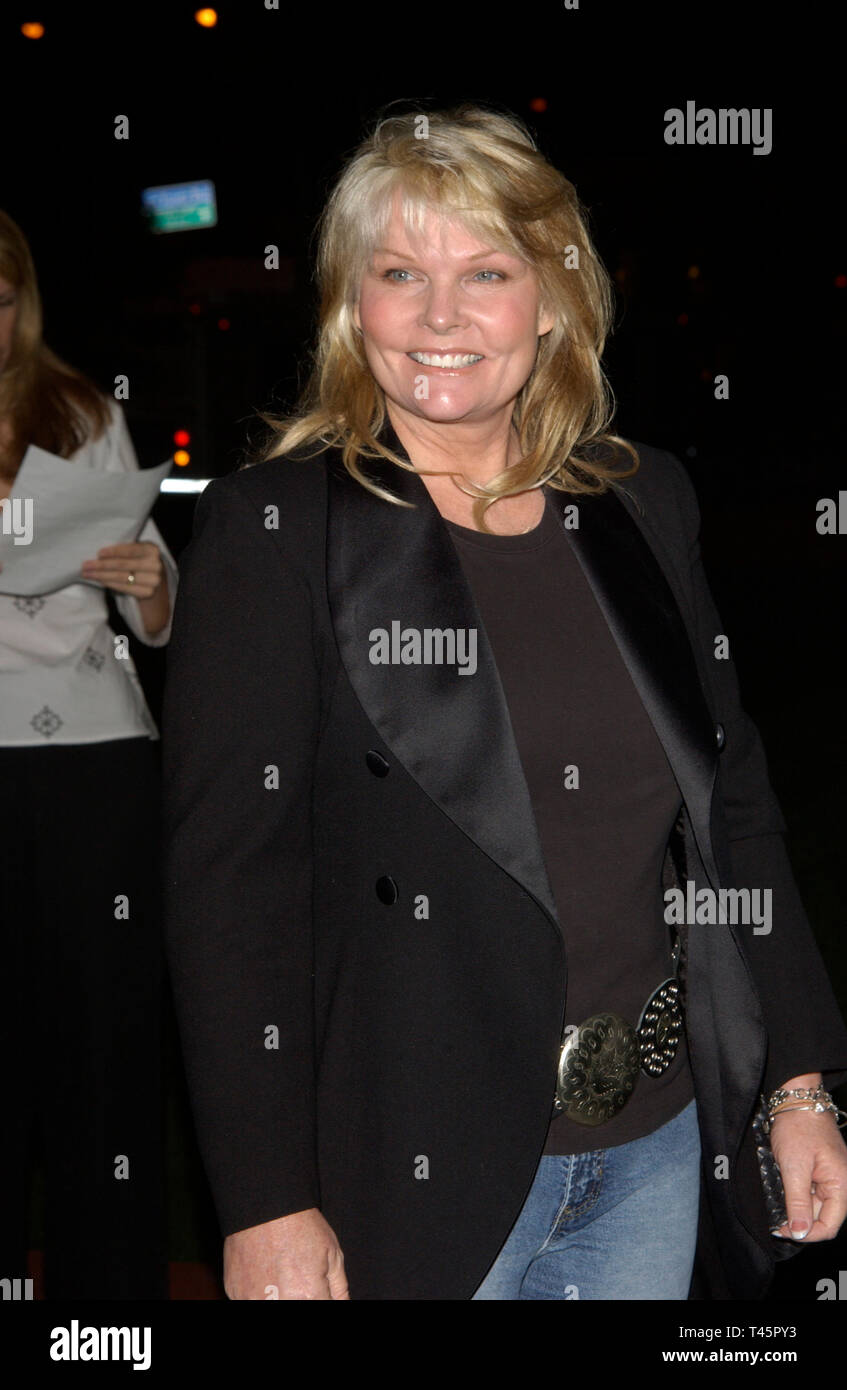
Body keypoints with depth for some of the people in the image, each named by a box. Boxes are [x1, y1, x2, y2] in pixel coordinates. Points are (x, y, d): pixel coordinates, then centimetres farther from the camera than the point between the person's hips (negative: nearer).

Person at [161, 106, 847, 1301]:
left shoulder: (644, 504, 5)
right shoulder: (273, 529, -9)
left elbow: (735, 803, 10)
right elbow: (229, 879, -12)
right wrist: (267, 1207, -14)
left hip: (661, 1145, 5)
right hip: (417, 1162, -4)